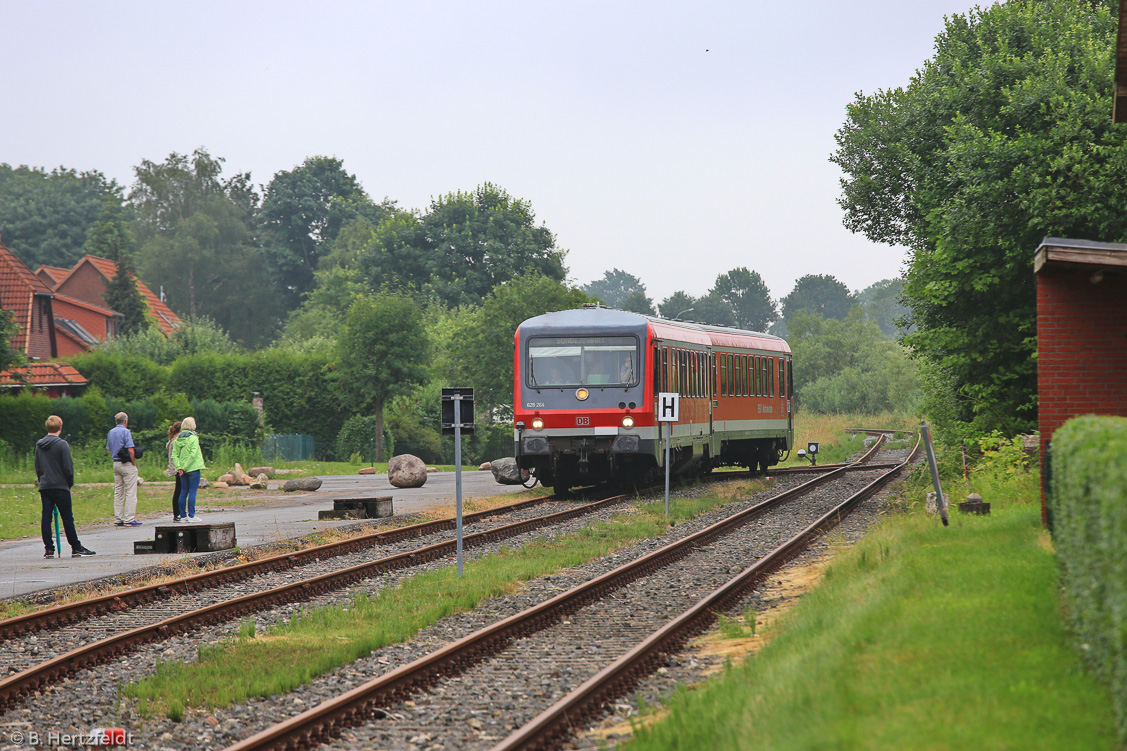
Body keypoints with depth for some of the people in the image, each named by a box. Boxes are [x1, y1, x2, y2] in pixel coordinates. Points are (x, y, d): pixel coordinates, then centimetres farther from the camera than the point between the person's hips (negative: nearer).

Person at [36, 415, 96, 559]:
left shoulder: (39, 445, 9)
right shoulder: (62, 445, -10)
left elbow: (37, 467, 15)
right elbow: (68, 467, -11)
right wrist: (70, 483, 4)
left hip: (44, 487, 5)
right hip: (60, 487, -5)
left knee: (46, 518, 3)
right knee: (67, 518, 1)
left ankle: (49, 549, 0)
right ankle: (76, 548, 6)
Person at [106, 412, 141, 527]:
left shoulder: (111, 432, 12)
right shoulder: (125, 432, -12)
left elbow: (110, 451, 15)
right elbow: (130, 450, -17)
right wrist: (134, 463, -7)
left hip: (116, 464, 8)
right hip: (127, 465, -8)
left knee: (118, 492, 10)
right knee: (130, 492, -5)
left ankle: (118, 519, 10)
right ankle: (129, 519, -8)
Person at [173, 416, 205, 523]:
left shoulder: (177, 439, 7)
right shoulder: (193, 438, -9)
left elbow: (174, 455, 2)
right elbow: (193, 454, -17)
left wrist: (179, 467, -3)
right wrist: (185, 467, -12)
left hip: (182, 470, 6)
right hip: (193, 468, -6)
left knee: (183, 492, 9)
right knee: (192, 492, -3)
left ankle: (183, 515, 11)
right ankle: (191, 515, -5)